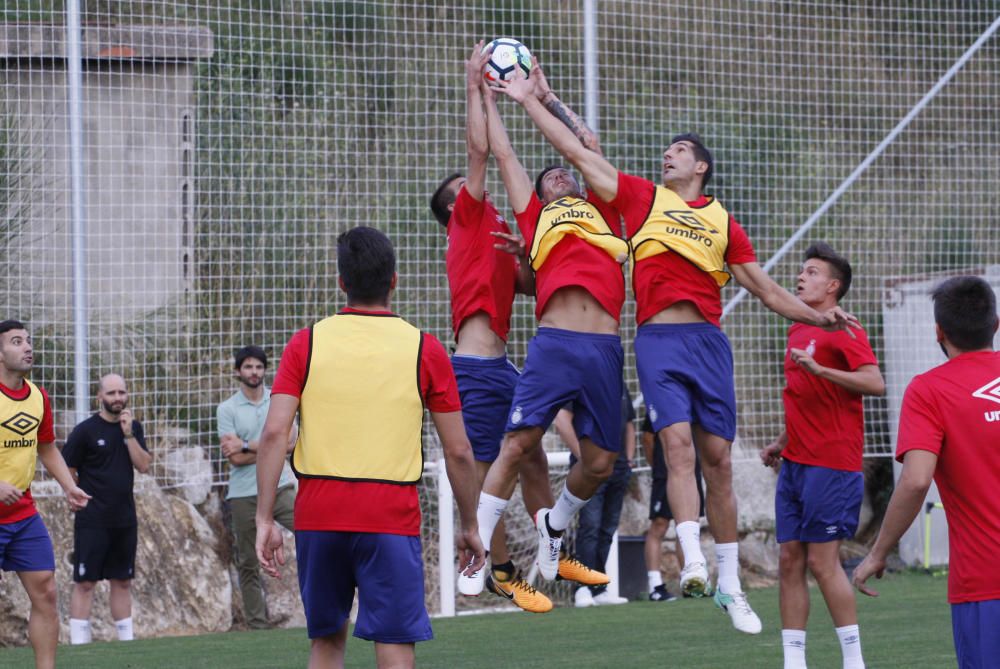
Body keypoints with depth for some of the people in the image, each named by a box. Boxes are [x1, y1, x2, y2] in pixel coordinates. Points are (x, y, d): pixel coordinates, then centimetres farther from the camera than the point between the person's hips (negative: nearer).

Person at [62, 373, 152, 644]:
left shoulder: (133, 428, 8)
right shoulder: (85, 431, -7)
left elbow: (143, 466, -2)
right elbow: (66, 471, -4)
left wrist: (128, 434, -10)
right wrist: (83, 498, -5)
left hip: (125, 520, 5)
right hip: (92, 521, -5)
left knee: (123, 582, 11)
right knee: (85, 582, -5)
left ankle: (126, 639, 16)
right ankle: (79, 643, -5)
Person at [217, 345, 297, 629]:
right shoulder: (227, 409, 1)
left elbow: (289, 442, -6)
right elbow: (235, 458, -8)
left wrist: (248, 446, -10)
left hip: (280, 487, 1)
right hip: (244, 495, -1)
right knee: (248, 562, 2)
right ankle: (257, 624, 8)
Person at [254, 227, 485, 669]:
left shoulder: (306, 343, 4)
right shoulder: (425, 350, 1)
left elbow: (274, 433, -5)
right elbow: (458, 452, 2)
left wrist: (265, 520, -3)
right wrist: (469, 527, 14)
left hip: (317, 515, 2)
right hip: (391, 517, -2)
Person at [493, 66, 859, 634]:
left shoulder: (723, 222, 16)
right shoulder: (644, 199, 14)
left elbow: (768, 291, 16)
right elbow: (578, 152, 14)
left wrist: (820, 316, 4)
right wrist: (529, 101, 12)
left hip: (709, 341, 2)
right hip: (659, 340, -2)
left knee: (718, 457, 2)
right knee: (678, 442, -19)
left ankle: (730, 583, 7)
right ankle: (694, 562, -27)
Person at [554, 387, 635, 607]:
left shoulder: (620, 387, 18)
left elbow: (629, 425, 27)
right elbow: (561, 422, -13)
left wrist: (629, 459, 14)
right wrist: (581, 456, -16)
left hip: (619, 468, 7)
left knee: (608, 531, 7)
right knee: (590, 527, -12)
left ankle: (600, 590, 10)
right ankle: (584, 589, -12)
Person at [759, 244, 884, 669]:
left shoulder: (843, 330, -8)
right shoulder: (797, 331, 17)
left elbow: (875, 383, -21)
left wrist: (819, 368, -28)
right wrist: (782, 442, 20)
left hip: (831, 465, -8)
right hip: (796, 463, 8)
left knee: (822, 561, -8)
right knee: (790, 560, 4)